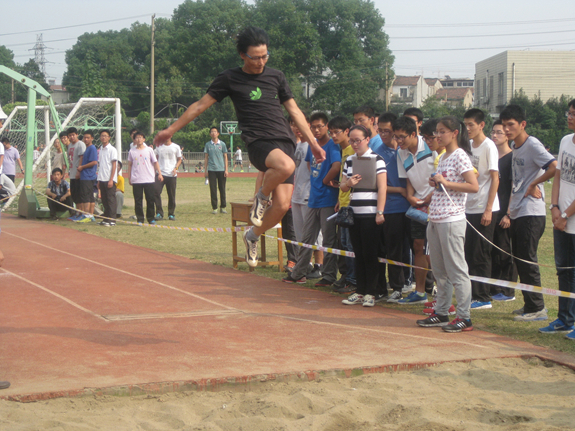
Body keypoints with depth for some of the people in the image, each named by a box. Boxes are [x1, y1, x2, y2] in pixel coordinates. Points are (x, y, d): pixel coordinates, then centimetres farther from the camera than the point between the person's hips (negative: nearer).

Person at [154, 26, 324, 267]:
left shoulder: (276, 77, 16)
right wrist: (171, 129, 11)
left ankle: (252, 236, 21)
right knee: (286, 165, -38)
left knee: (282, 206, -8)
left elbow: (294, 111, 23)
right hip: (258, 143, -4)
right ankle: (261, 197, -6)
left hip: (284, 142, 4)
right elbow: (200, 106, 11)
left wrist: (313, 143, 21)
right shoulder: (230, 79, 5)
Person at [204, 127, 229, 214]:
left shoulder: (222, 144, 5)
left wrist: (226, 169, -1)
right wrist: (206, 170, 4)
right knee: (213, 189, 0)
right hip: (211, 170, 0)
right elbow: (206, 158, 10)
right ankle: (214, 208, 6)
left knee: (222, 189, 3)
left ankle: (223, 207, 12)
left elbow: (225, 157, 7)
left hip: (221, 170, 0)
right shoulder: (208, 144, 7)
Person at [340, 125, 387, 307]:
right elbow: (343, 186, 17)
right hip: (354, 214, 6)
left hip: (370, 214, -6)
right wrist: (348, 183, -6)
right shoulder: (349, 161, 13)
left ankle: (371, 293, 6)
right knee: (358, 254, 10)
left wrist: (380, 212, -15)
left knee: (370, 254, -1)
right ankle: (360, 291, 16)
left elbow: (382, 187, -9)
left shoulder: (376, 159, -5)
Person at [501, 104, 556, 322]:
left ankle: (536, 308, 0)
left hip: (531, 213, -9)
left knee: (527, 261, -7)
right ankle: (530, 304, 22)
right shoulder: (514, 146, 13)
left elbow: (555, 167, -27)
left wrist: (534, 185, -16)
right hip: (517, 212, 9)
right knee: (520, 261, 13)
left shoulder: (532, 145, -13)